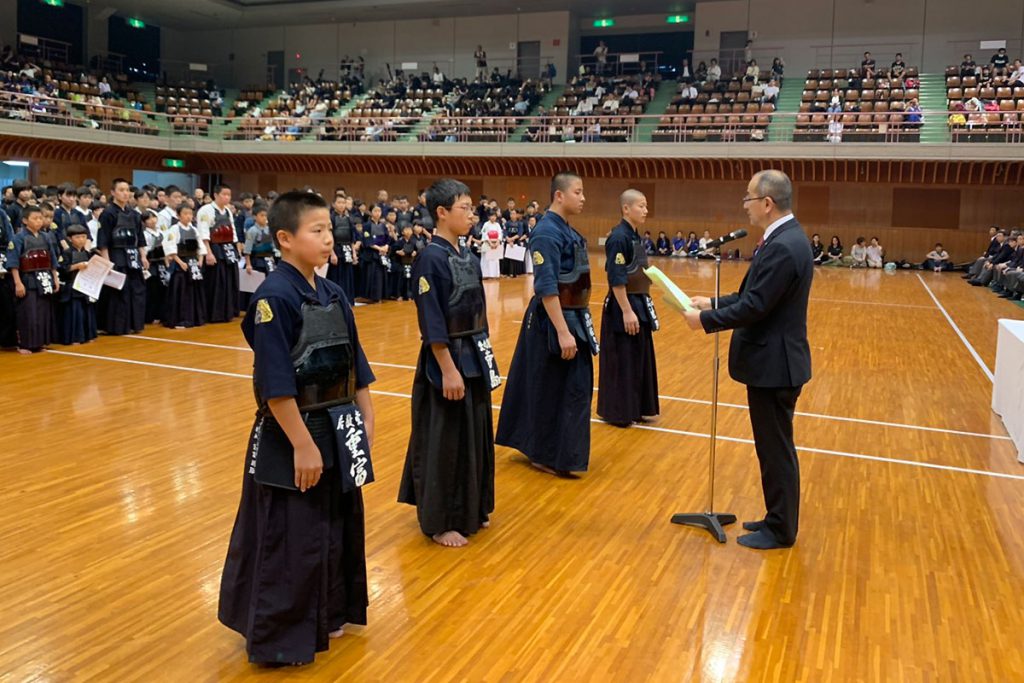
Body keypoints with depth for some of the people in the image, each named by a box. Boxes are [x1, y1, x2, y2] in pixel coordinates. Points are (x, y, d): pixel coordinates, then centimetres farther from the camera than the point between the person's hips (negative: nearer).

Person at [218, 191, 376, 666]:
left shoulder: (333, 294, 6)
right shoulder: (275, 297, -18)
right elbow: (276, 385, -21)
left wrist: (364, 419, 10)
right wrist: (303, 445, -20)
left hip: (338, 431, 8)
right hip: (292, 437, -8)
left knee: (338, 528, 19)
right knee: (289, 541, 3)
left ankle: (325, 617, 39)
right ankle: (278, 636, 23)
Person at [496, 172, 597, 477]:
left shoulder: (567, 231, 11)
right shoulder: (547, 232, -18)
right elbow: (546, 288, -24)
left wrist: (579, 320, 18)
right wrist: (562, 331, -26)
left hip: (574, 317, 10)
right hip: (553, 321, -10)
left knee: (577, 385, 17)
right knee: (550, 390, 1)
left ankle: (549, 450, 32)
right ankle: (546, 456, 16)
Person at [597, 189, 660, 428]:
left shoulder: (634, 236, 11)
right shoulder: (619, 237, -17)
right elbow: (616, 279, -21)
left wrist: (642, 305, 19)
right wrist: (627, 311, -23)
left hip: (639, 303, 10)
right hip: (622, 308, -10)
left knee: (639, 358, 15)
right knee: (621, 361, 0)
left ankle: (636, 409, 26)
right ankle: (617, 412, 12)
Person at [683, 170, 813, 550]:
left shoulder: (782, 246, -22)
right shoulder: (786, 237, 10)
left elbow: (754, 307, -23)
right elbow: (755, 296, 15)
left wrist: (705, 319, -13)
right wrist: (714, 303, 11)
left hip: (774, 364, -10)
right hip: (773, 360, 10)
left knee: (776, 448, 2)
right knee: (774, 446, 18)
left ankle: (780, 530, 16)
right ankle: (778, 518, 31)